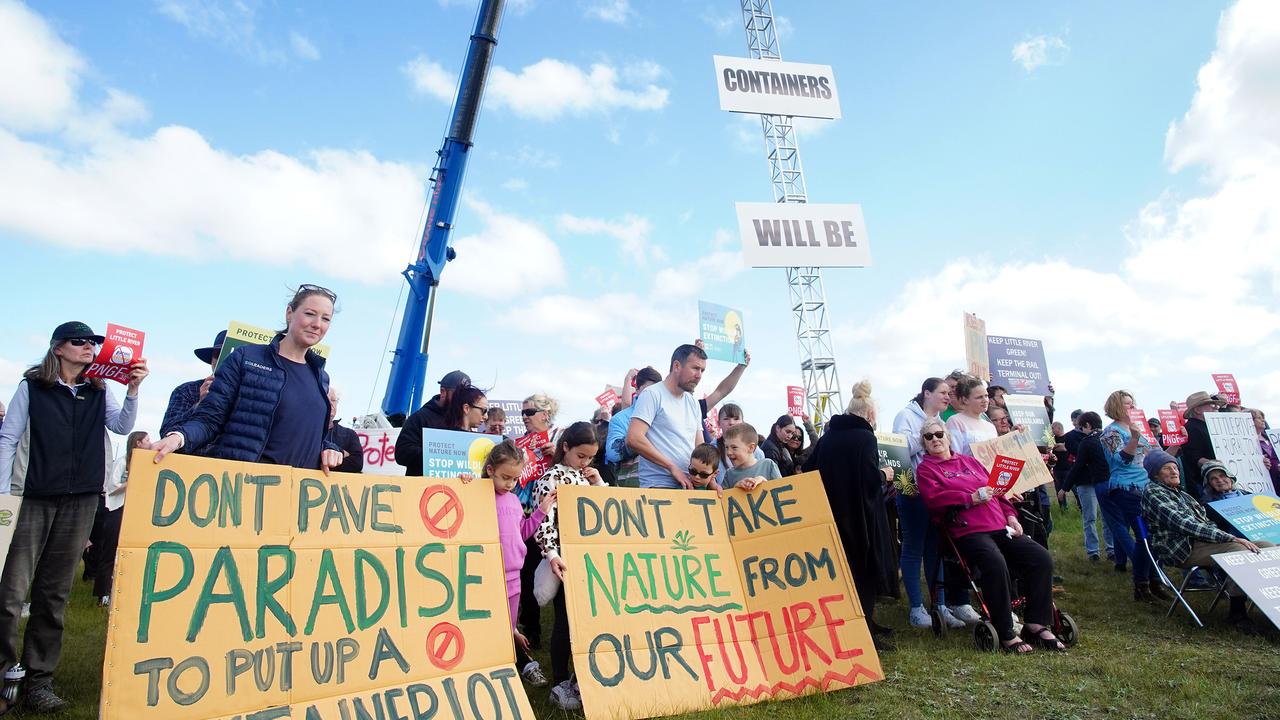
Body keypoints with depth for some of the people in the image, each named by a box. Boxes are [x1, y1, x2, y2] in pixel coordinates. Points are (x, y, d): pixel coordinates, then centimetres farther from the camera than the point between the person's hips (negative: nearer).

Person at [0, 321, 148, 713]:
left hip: (81, 499, 2)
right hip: (34, 495, -2)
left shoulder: (99, 391, 11)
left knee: (55, 592, 6)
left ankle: (38, 678, 12)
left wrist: (133, 390, -17)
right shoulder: (32, 386, 4)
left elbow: (122, 426, -1)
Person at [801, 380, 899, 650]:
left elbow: (808, 470, 9)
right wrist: (885, 476, 0)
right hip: (860, 515, -7)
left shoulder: (827, 436, 7)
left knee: (840, 568, 17)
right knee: (865, 570, 5)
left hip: (832, 514, 7)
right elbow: (872, 479, -21)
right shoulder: (865, 437, -13)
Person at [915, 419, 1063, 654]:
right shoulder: (926, 469, 9)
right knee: (995, 563, -34)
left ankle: (1036, 625, -5)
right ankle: (1006, 634, -22)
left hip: (1000, 527, 6)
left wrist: (1010, 515, 10)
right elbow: (934, 498, -8)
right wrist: (972, 498, -10)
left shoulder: (969, 461, 26)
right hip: (968, 531, -6)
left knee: (1042, 558, -13)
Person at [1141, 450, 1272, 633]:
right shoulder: (1152, 492, -4)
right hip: (1183, 550, -9)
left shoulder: (1179, 493, 26)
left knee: (1269, 547, -6)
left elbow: (1204, 521, 24)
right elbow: (1183, 524, -16)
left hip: (1201, 542, 9)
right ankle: (1237, 613, -23)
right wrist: (1231, 538, -20)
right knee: (1239, 550, -30)